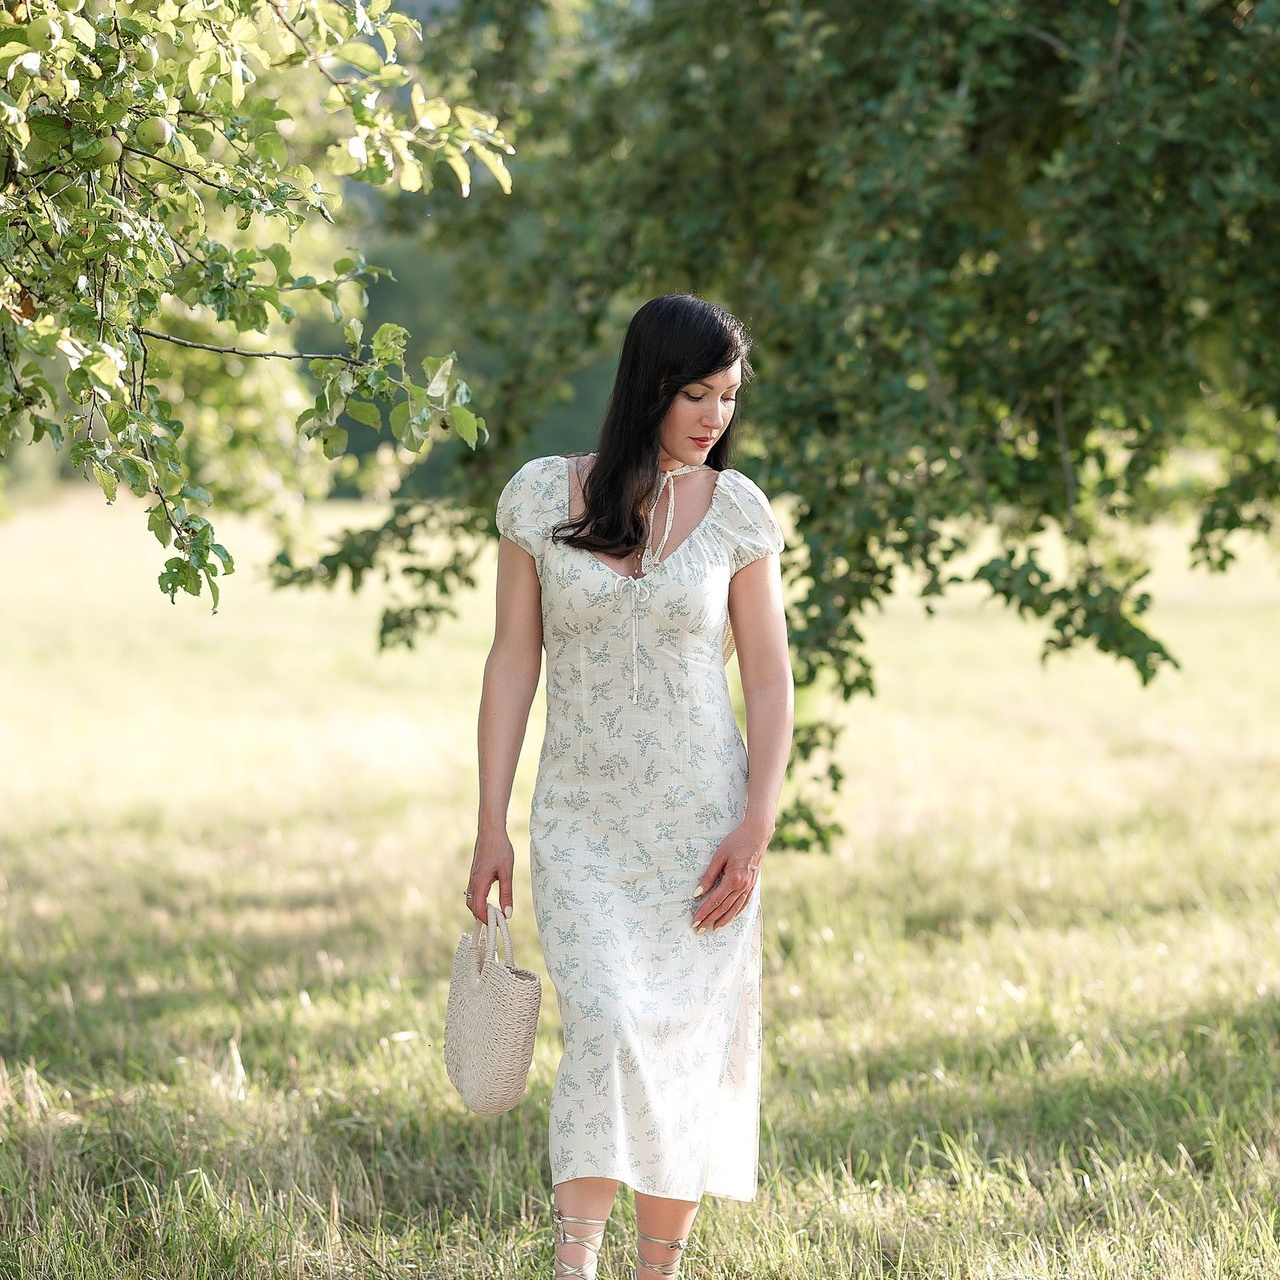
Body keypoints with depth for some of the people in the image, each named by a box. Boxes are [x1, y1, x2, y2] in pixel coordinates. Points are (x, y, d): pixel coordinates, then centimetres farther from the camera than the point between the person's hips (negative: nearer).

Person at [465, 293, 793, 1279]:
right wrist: (491, 825, 0)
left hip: (699, 818, 1)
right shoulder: (543, 495, 1)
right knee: (607, 1032, -17)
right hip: (582, 825, -1)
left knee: (687, 1048, 1)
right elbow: (513, 661, 3)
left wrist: (755, 829, -7)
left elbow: (768, 679, 3)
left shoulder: (737, 511, 1)